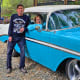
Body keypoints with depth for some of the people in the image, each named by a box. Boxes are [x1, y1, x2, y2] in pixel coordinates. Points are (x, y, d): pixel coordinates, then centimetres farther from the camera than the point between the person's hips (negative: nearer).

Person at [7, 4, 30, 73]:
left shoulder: (26, 17, 2)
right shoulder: (13, 16, 4)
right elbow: (10, 26, 3)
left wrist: (24, 29, -17)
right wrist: (10, 36, -6)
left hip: (21, 38, 0)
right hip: (12, 37, 1)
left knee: (23, 52, -5)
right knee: (9, 52, 2)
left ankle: (22, 67, 10)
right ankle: (9, 67, 16)